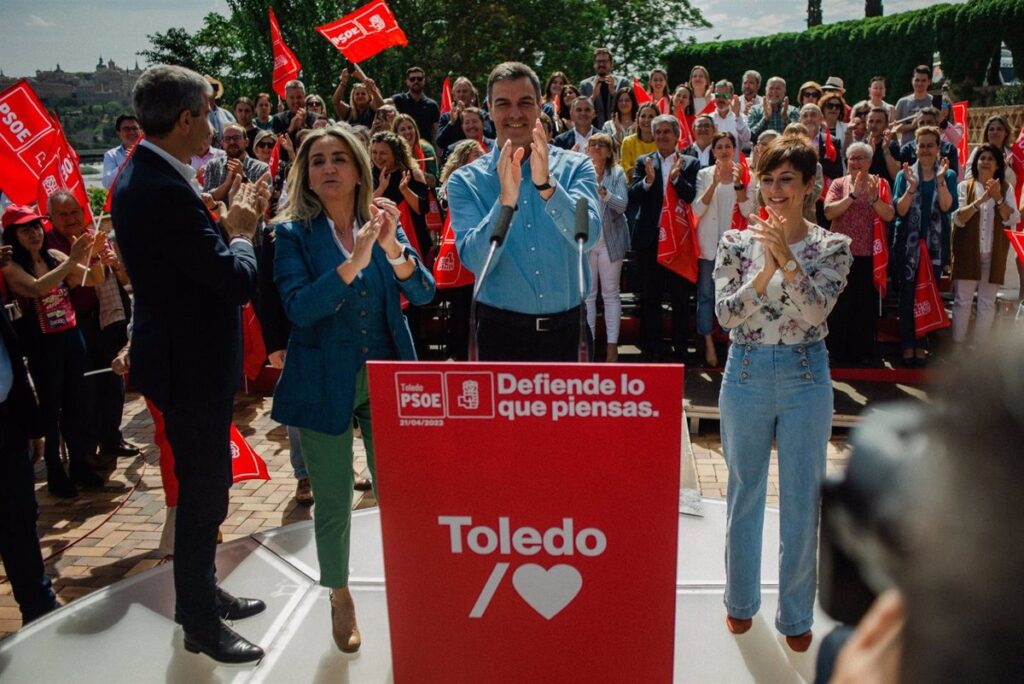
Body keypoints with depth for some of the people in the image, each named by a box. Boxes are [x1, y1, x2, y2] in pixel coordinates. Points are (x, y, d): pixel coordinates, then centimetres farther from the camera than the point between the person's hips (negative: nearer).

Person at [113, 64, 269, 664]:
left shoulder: (145, 177, 6)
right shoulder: (164, 191, -26)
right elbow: (237, 280, -27)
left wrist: (229, 223, 1)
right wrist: (242, 231, -9)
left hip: (189, 356, 11)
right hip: (192, 366, -11)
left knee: (204, 485, 23)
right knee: (203, 493, 5)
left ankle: (202, 593, 41)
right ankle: (200, 623, 24)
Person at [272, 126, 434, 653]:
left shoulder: (383, 222, 3)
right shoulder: (293, 233, -5)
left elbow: (423, 293, -5)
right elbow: (298, 307, -18)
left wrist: (392, 247, -22)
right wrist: (353, 262, -28)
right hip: (325, 385, -2)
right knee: (333, 501, 9)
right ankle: (339, 596, 32)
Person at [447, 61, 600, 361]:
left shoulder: (575, 167, -1)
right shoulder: (466, 181, -2)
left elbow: (587, 236, -17)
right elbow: (475, 261, -14)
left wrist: (545, 184, -30)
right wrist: (506, 199, -28)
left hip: (568, 327, 1)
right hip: (502, 329, -1)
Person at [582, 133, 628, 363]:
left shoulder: (617, 174, 0)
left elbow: (622, 204, -12)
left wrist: (603, 192, -30)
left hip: (609, 241, -1)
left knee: (610, 294, 3)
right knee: (587, 294, 5)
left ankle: (612, 345, 7)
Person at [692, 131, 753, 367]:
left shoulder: (744, 175, 5)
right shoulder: (704, 174, 4)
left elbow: (748, 211, -5)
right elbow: (697, 210, -7)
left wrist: (738, 183, -16)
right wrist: (715, 183, -18)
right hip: (708, 243, 0)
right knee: (706, 294, 0)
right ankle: (708, 344, 5)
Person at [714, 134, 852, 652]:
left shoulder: (833, 246, -2)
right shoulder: (737, 242, 0)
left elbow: (816, 310, -17)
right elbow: (726, 314, -10)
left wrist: (784, 255, -25)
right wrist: (766, 269, -23)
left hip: (806, 376, -1)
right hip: (746, 374, 1)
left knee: (802, 499, 7)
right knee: (744, 493, 13)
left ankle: (796, 613, 26)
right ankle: (741, 599, 33)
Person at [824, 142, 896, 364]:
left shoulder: (880, 184, 4)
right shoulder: (839, 184, 3)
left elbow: (889, 215, -7)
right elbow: (828, 212, -12)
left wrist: (874, 197, -22)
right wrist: (853, 195, -20)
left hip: (869, 254, 1)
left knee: (866, 304, 7)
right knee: (840, 303, 4)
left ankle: (863, 350, 19)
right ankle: (838, 349, 17)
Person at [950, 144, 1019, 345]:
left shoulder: (1006, 188, 7)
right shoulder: (964, 186, 2)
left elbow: (1012, 220, -4)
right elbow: (958, 218, -10)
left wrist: (998, 198, -18)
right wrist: (981, 200, -21)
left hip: (993, 255, 2)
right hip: (967, 253, -2)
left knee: (988, 302, 6)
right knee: (962, 301, 0)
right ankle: (957, 345, 6)